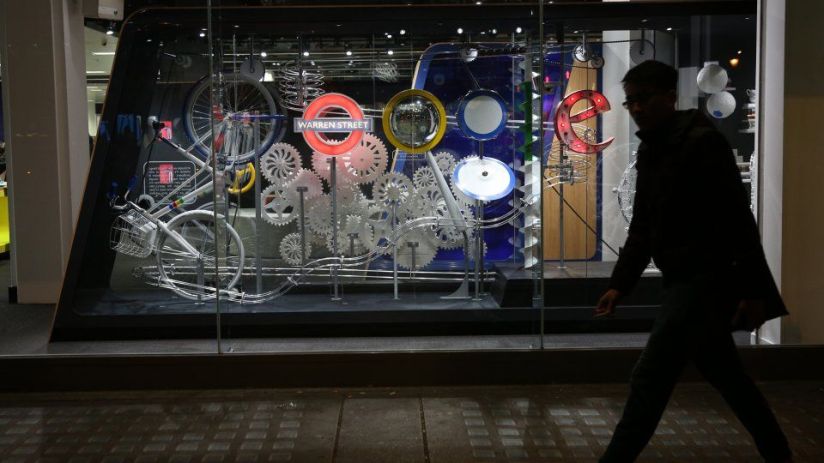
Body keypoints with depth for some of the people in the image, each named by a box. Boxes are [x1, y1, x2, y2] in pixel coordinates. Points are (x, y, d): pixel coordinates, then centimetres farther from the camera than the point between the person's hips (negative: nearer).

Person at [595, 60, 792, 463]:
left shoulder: (703, 142, -14)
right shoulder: (650, 151, 13)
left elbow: (737, 219, -18)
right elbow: (642, 228, 14)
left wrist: (752, 288, -21)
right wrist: (619, 283, 7)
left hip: (705, 279, -9)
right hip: (683, 279, 10)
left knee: (648, 381, -9)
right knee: (724, 375, 19)